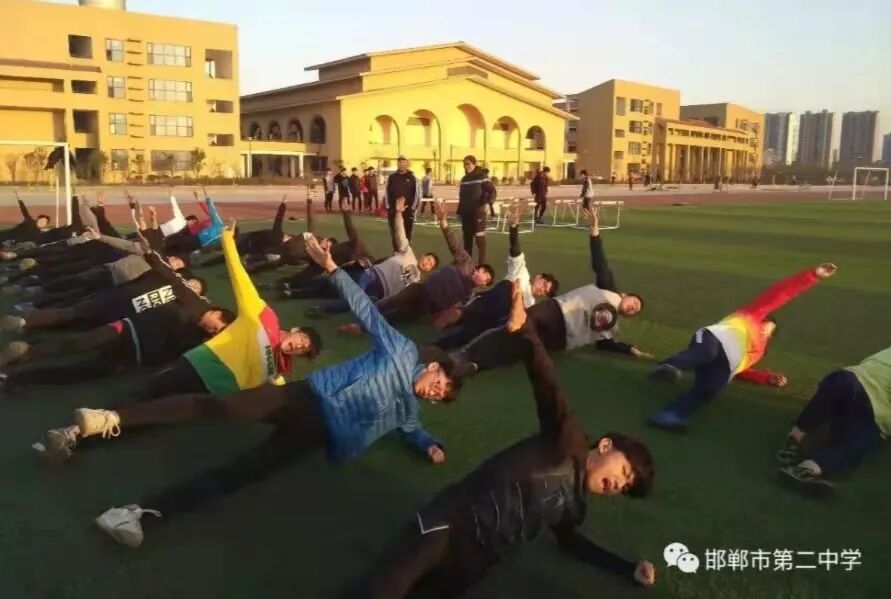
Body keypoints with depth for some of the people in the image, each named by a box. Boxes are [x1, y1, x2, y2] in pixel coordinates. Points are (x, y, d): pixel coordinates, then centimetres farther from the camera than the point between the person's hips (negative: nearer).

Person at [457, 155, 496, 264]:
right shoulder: (464, 179, 12)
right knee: (467, 237, 11)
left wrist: (486, 203, -25)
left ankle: (482, 263, -1)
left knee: (479, 237, -5)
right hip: (466, 213, 6)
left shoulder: (482, 176, -6)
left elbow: (492, 192, -12)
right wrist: (459, 211, 16)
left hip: (478, 212, -6)